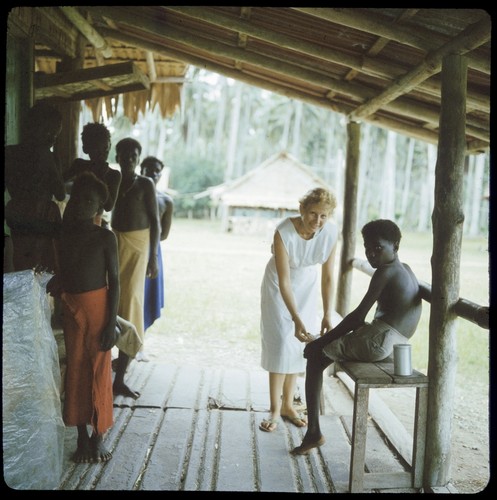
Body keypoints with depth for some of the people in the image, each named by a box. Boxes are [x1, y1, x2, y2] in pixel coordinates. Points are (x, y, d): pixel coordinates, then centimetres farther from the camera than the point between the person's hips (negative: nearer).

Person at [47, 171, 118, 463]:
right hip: (71, 309, 5)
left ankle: (98, 437, 16)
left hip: (98, 307, -4)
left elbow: (115, 281, -9)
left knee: (99, 372, 3)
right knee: (75, 371, 9)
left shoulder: (105, 237, -8)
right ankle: (82, 436, 21)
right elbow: (61, 276, 11)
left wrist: (111, 323, -13)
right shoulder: (64, 234, 5)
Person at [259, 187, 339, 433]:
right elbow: (284, 281, -31)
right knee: (281, 342, -6)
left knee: (300, 344, 5)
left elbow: (327, 277, -16)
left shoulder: (331, 232, -23)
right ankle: (275, 410, 5)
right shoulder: (284, 232, -33)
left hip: (308, 285, 4)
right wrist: (297, 320, -36)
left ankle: (287, 405, 19)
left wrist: (327, 315, -19)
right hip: (280, 286, -3)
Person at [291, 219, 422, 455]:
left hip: (379, 340, -10)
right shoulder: (405, 270, 15)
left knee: (315, 352, 3)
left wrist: (323, 339, -7)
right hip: (397, 342, 10)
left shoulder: (385, 272, -13)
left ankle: (314, 432, 0)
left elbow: (358, 316, -16)